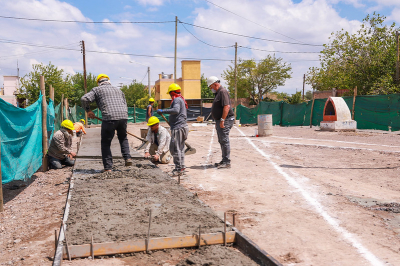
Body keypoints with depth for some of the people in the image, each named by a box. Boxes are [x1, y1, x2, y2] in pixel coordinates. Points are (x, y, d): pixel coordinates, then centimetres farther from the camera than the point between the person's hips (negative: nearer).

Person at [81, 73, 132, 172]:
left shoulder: (97, 89, 15)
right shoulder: (118, 90, 28)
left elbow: (84, 99, 2)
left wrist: (88, 110, 15)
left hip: (109, 118, -4)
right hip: (123, 116, 4)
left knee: (106, 143, 8)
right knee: (123, 137, 27)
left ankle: (108, 167, 7)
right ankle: (127, 157, 13)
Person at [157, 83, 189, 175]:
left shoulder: (177, 100, -11)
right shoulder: (182, 99, 21)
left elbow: (176, 110, -31)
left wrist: (163, 111, -27)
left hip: (178, 127, -11)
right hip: (183, 126, 11)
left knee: (175, 148, -8)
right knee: (180, 148, 15)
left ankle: (179, 168, -7)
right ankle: (182, 167, 21)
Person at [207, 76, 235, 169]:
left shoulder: (223, 92, -14)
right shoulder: (218, 93, 19)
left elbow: (227, 106, -24)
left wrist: (222, 120, -25)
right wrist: (217, 122, 23)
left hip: (225, 120, -11)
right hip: (220, 120, 11)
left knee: (224, 140, -9)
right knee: (221, 141, 14)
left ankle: (227, 162, -6)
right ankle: (224, 160, 22)